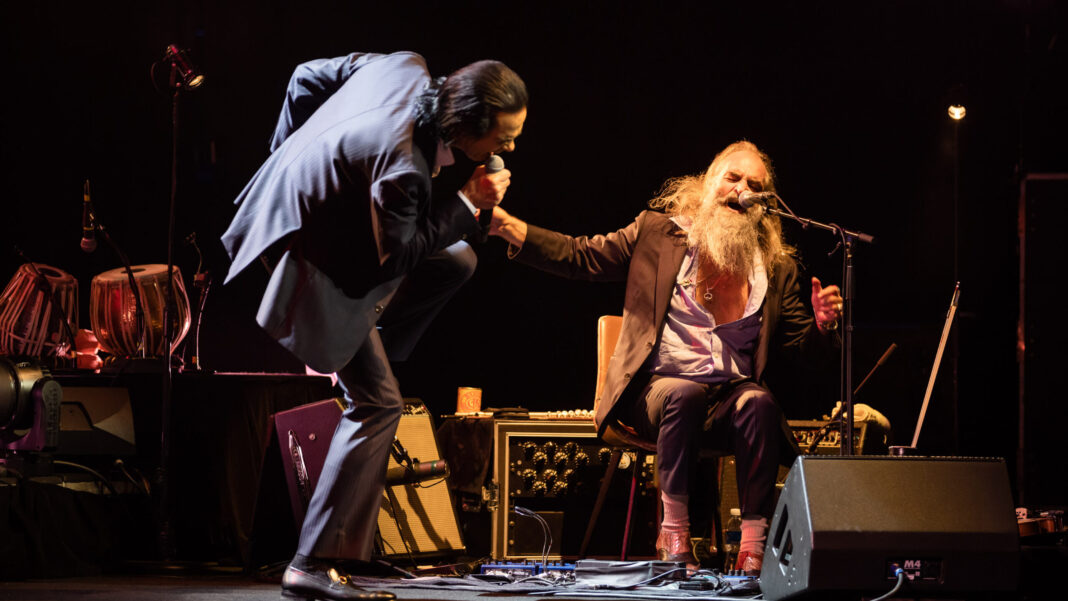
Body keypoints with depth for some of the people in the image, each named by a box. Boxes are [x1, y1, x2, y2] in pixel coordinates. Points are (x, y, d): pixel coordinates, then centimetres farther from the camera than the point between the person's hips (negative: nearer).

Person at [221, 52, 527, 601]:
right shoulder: (402, 164, -35)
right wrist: (467, 202, -20)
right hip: (314, 258, -10)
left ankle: (358, 351, 19)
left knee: (456, 261, 15)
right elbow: (392, 257, -22)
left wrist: (296, 156, 17)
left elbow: (309, 77, 5)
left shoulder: (407, 67, -10)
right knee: (377, 401, -6)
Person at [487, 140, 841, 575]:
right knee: (683, 394, -35)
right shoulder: (658, 233, 9)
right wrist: (505, 225, -7)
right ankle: (674, 534, -24)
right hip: (659, 389, -1)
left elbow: (805, 350, 12)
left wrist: (822, 325, -12)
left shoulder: (777, 266, 13)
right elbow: (581, 257, 5)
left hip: (732, 396, 2)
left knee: (759, 403, -32)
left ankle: (753, 546, -30)